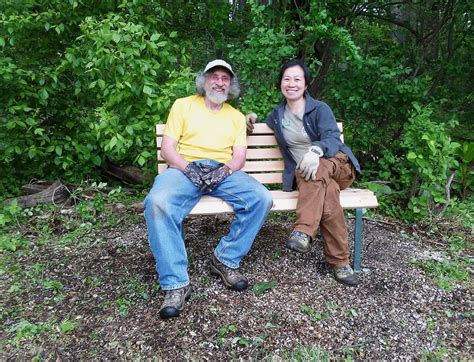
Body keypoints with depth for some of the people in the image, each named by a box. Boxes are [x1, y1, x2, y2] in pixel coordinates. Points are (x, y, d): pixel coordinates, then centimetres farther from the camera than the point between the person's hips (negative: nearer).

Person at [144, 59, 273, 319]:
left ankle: (226, 260, -9)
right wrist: (189, 168, -15)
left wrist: (224, 170, -14)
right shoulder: (183, 105, 14)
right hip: (185, 169, -2)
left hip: (225, 171, 3)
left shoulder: (236, 116, 21)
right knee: (158, 202, -34)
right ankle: (176, 284, -27)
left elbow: (239, 156, 8)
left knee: (261, 199, -26)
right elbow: (167, 148, 4)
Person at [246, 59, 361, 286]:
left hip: (337, 165, -2)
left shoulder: (320, 109, 3)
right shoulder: (277, 115, 15)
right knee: (328, 191, -34)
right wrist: (253, 119, 12)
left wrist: (315, 150, -40)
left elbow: (332, 138, -15)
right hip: (304, 174, 2)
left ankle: (304, 231, -48)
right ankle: (339, 261, -35)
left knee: (318, 169, -38)